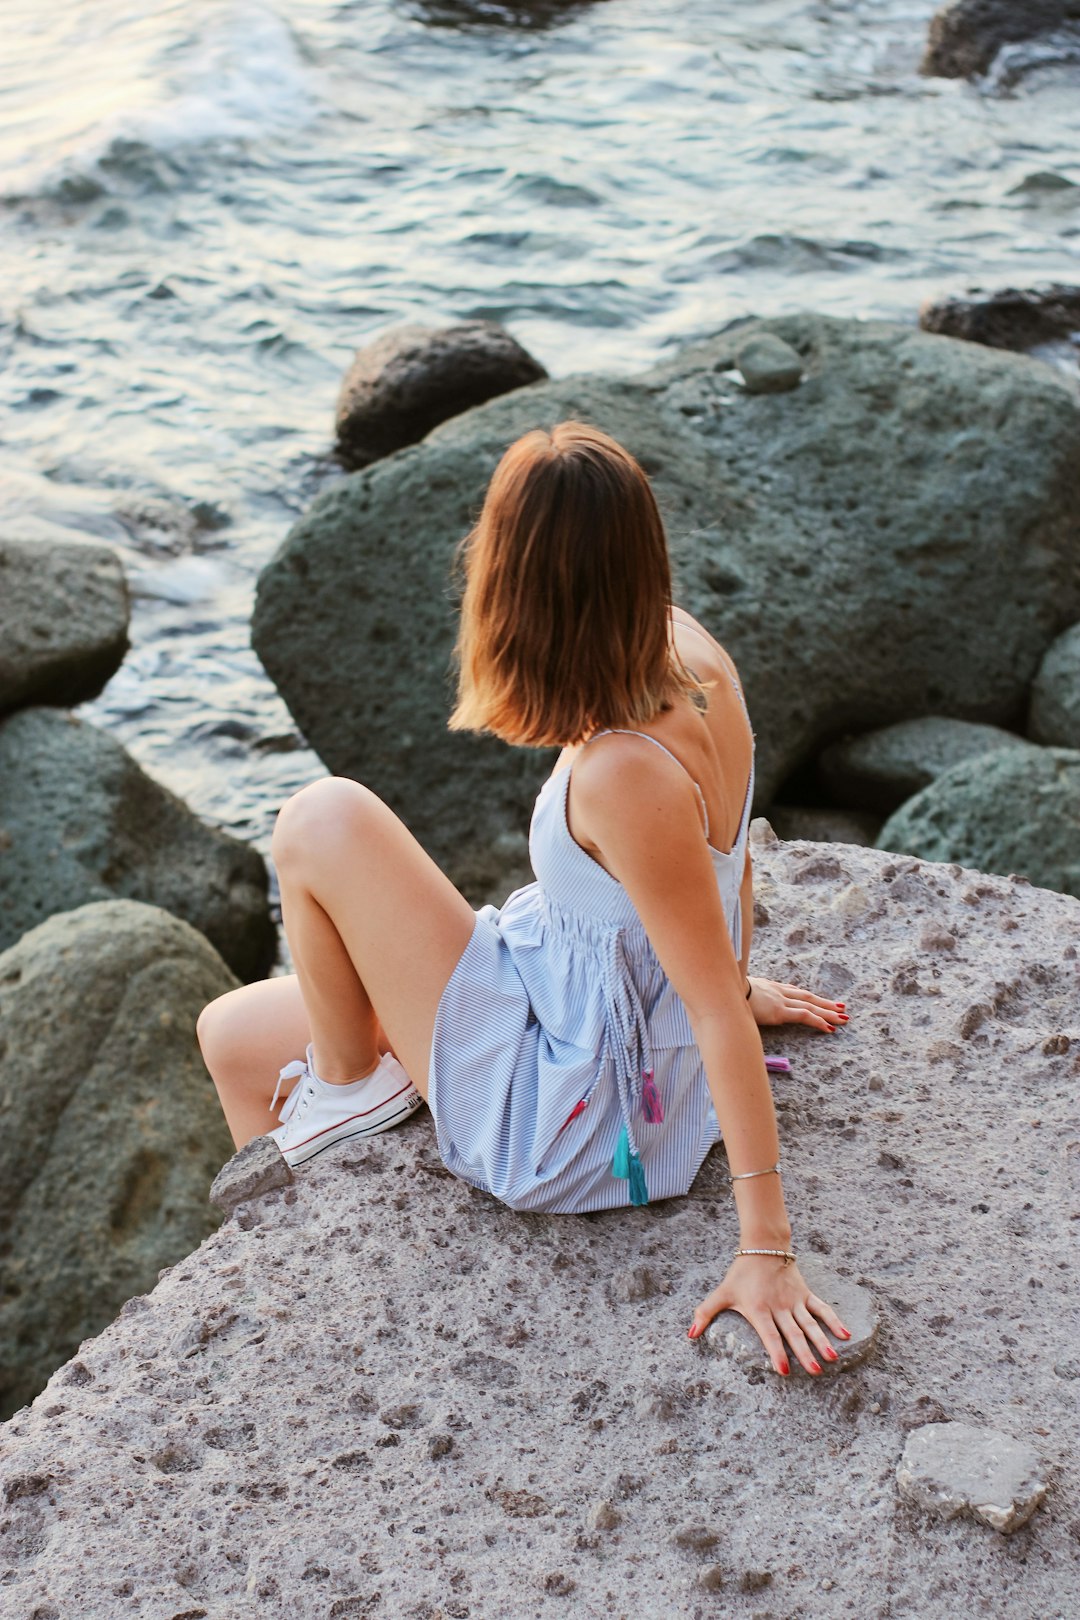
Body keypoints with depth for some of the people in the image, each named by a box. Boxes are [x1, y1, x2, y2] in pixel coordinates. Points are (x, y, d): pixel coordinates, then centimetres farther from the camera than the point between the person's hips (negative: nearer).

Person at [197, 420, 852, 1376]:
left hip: (561, 1128, -8)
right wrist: (735, 983, 23)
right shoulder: (689, 653, -11)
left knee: (324, 821, -13)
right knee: (231, 1034, 18)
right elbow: (730, 850, 5)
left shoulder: (625, 776, -34)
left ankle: (350, 1084, 10)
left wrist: (766, 1252, -23)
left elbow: (721, 1010, -29)